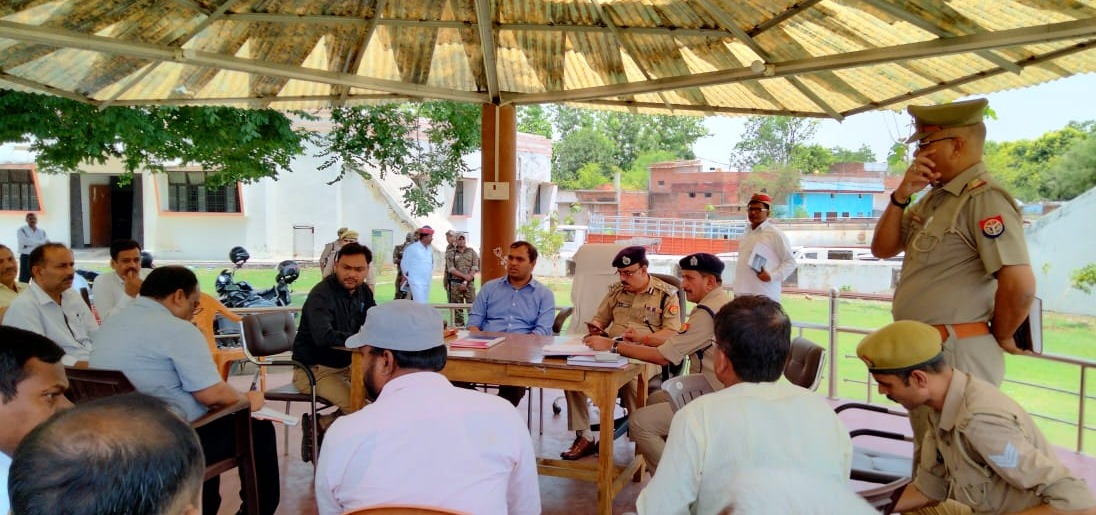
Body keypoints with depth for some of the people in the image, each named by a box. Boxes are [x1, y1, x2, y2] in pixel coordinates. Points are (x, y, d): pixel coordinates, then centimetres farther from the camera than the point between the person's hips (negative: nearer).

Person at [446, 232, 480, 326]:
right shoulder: (450, 253, 6)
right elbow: (451, 269, -4)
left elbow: (475, 268, 1)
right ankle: (459, 327, 10)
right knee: (457, 308, 3)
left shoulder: (472, 252, 8)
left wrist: (465, 282, -8)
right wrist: (465, 276, -14)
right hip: (455, 284, 0)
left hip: (469, 283, 0)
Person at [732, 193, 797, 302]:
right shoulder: (746, 234, 19)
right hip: (742, 294, 8)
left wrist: (772, 276, -18)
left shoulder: (775, 234, -4)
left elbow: (790, 261, -5)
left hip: (764, 296, -7)